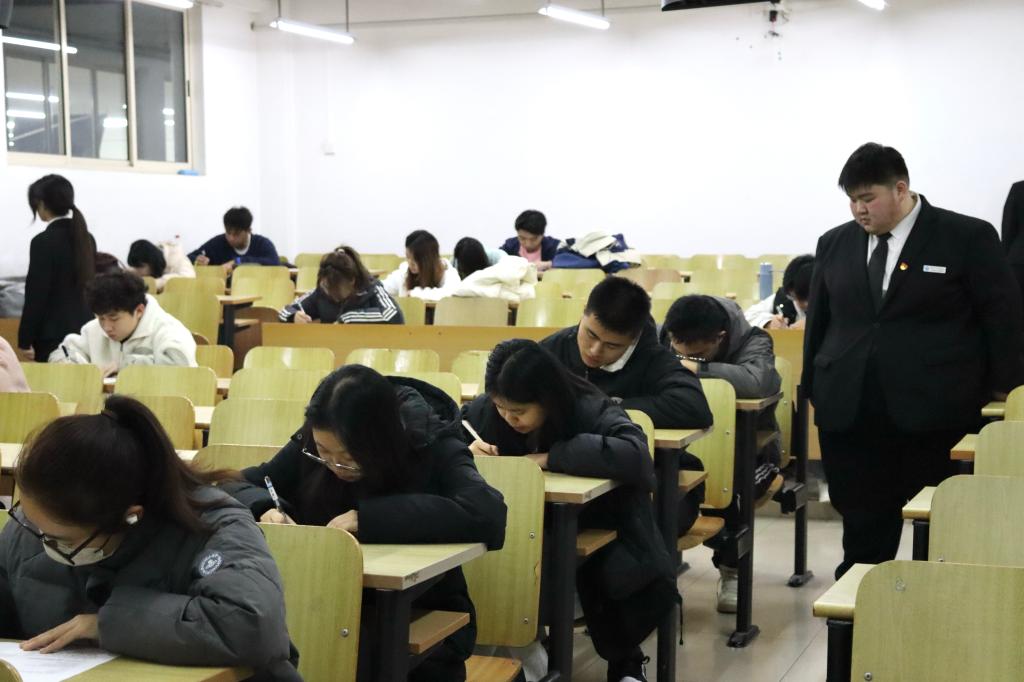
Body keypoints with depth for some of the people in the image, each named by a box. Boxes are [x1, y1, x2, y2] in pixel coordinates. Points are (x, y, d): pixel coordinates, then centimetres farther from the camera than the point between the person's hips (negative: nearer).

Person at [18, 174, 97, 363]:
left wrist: (25, 340, -6)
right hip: (86, 331, 7)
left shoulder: (43, 241, -13)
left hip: (55, 336, -7)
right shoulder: (87, 238, 9)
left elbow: (36, 295, -12)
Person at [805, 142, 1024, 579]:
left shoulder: (968, 238, -2)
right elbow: (818, 324, 16)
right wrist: (814, 392, 14)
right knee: (862, 527, 5)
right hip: (849, 416, 3)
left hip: (933, 415, -3)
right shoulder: (835, 244, 11)